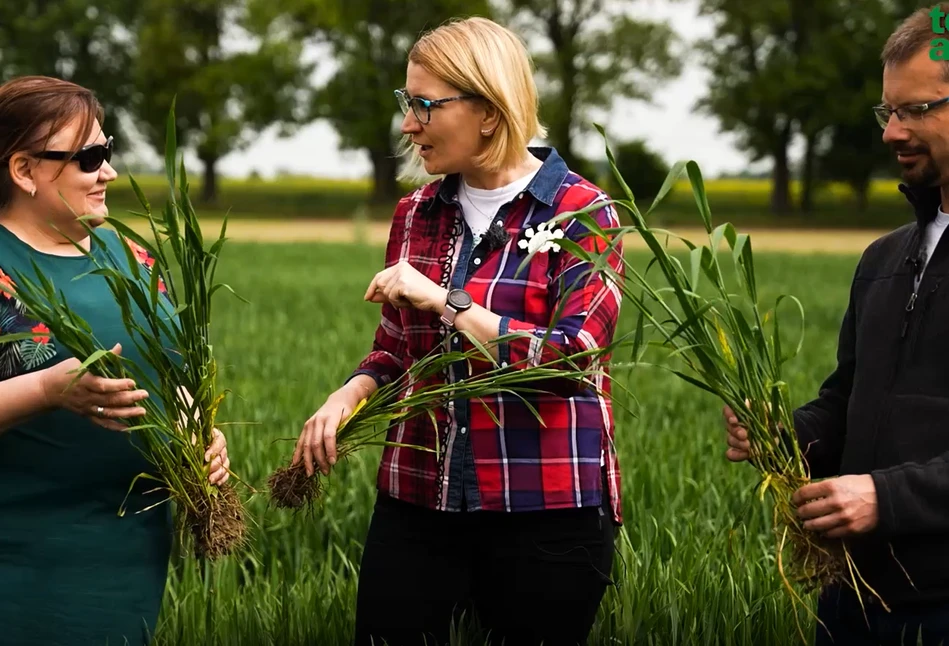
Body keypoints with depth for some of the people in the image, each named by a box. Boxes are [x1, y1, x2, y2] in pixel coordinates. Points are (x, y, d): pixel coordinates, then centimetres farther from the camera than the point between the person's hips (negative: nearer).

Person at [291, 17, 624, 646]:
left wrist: (445, 300, -18)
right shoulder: (416, 214, 9)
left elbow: (575, 359, -17)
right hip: (418, 502, 5)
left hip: (548, 514, -4)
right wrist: (351, 394, -2)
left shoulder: (580, 213, -6)